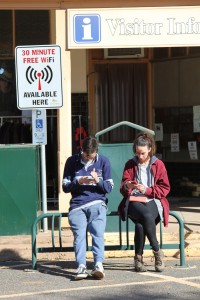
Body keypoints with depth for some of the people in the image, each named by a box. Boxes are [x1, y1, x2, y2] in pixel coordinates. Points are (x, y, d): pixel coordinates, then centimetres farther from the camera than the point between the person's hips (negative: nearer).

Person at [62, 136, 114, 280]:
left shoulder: (103, 161, 11)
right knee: (79, 234, -21)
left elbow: (109, 187, 10)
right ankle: (81, 267, -33)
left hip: (97, 204, -1)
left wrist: (97, 180, -11)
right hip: (77, 205, 1)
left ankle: (99, 264, -36)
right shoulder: (72, 161, 11)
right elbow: (65, 187, 11)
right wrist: (78, 182, -10)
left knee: (98, 233, -23)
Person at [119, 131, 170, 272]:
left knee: (141, 223, -35)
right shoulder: (130, 164, 15)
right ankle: (157, 252, -23)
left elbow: (165, 188, 5)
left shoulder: (158, 164, 10)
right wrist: (126, 186, -13)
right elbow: (123, 189, 12)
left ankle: (139, 257, -20)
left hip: (153, 201, -1)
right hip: (134, 201, 1)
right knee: (146, 216, -35)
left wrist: (147, 190, -9)